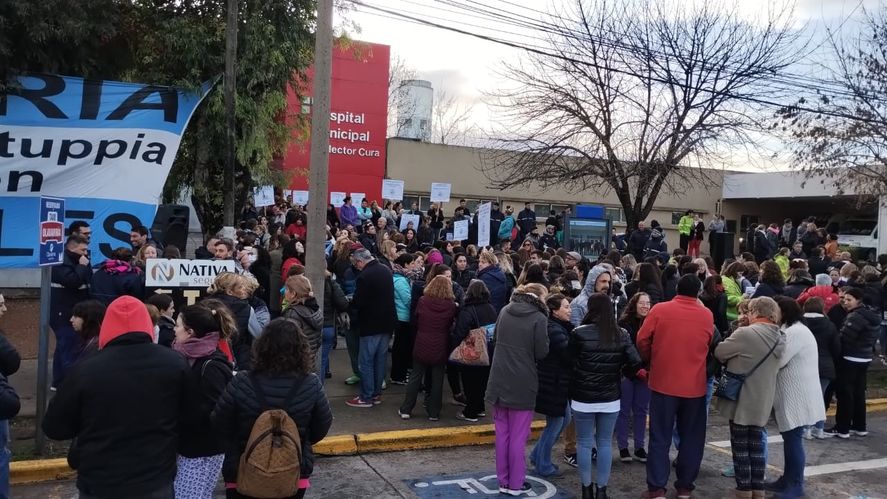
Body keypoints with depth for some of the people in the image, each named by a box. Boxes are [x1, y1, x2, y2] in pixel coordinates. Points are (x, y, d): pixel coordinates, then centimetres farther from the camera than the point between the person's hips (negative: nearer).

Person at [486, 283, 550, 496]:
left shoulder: (505, 310, 5)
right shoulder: (539, 318, -12)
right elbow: (542, 353, -10)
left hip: (499, 379, 5)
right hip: (523, 383, -5)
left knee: (502, 434, 13)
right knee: (518, 436, 6)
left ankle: (503, 481, 21)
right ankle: (515, 484, 15)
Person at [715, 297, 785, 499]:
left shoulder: (746, 333, -19)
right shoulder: (779, 338, 5)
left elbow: (719, 352, -9)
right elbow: (772, 365, 13)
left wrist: (734, 359, 12)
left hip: (742, 400, -7)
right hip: (763, 400, 7)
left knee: (740, 446, 4)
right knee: (757, 445, 15)